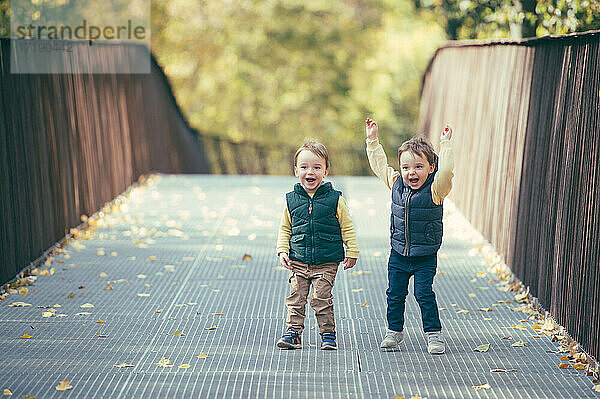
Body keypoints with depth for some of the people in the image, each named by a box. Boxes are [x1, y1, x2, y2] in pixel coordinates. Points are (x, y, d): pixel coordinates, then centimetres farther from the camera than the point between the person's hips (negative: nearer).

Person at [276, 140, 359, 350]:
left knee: (322, 299, -3)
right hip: (298, 260, 3)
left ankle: (328, 333, 11)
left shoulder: (334, 199, -4)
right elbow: (285, 228, 14)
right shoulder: (291, 200, 3)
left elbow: (347, 227, 4)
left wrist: (352, 252, 3)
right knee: (295, 298, 2)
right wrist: (282, 250, 3)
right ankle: (293, 333, 12)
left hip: (326, 262, -2)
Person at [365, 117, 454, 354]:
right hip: (398, 254, 4)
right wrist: (372, 140, 11)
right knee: (395, 294, 9)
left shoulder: (434, 190, -12)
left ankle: (434, 334, 7)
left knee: (424, 294, -5)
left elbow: (445, 171, -30)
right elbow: (379, 164, 13)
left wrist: (445, 145, -30)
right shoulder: (396, 184, 1)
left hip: (425, 257, -4)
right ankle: (394, 331, 25)